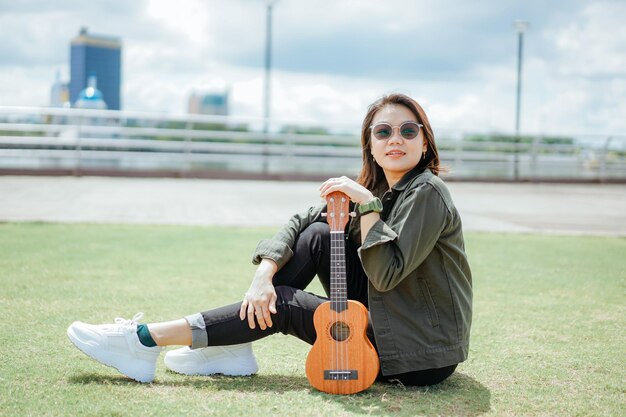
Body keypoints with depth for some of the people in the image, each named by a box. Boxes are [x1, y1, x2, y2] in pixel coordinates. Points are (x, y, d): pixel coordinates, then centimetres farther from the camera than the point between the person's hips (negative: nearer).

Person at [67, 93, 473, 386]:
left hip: (423, 353, -7)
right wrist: (265, 273, -12)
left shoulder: (426, 193, -17)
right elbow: (301, 222, 4)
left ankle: (146, 341, -6)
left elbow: (387, 273, -25)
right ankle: (233, 348, -1)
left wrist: (368, 205, -26)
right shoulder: (376, 188, 8)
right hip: (382, 316, 7)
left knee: (283, 304, -12)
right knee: (317, 234, -3)